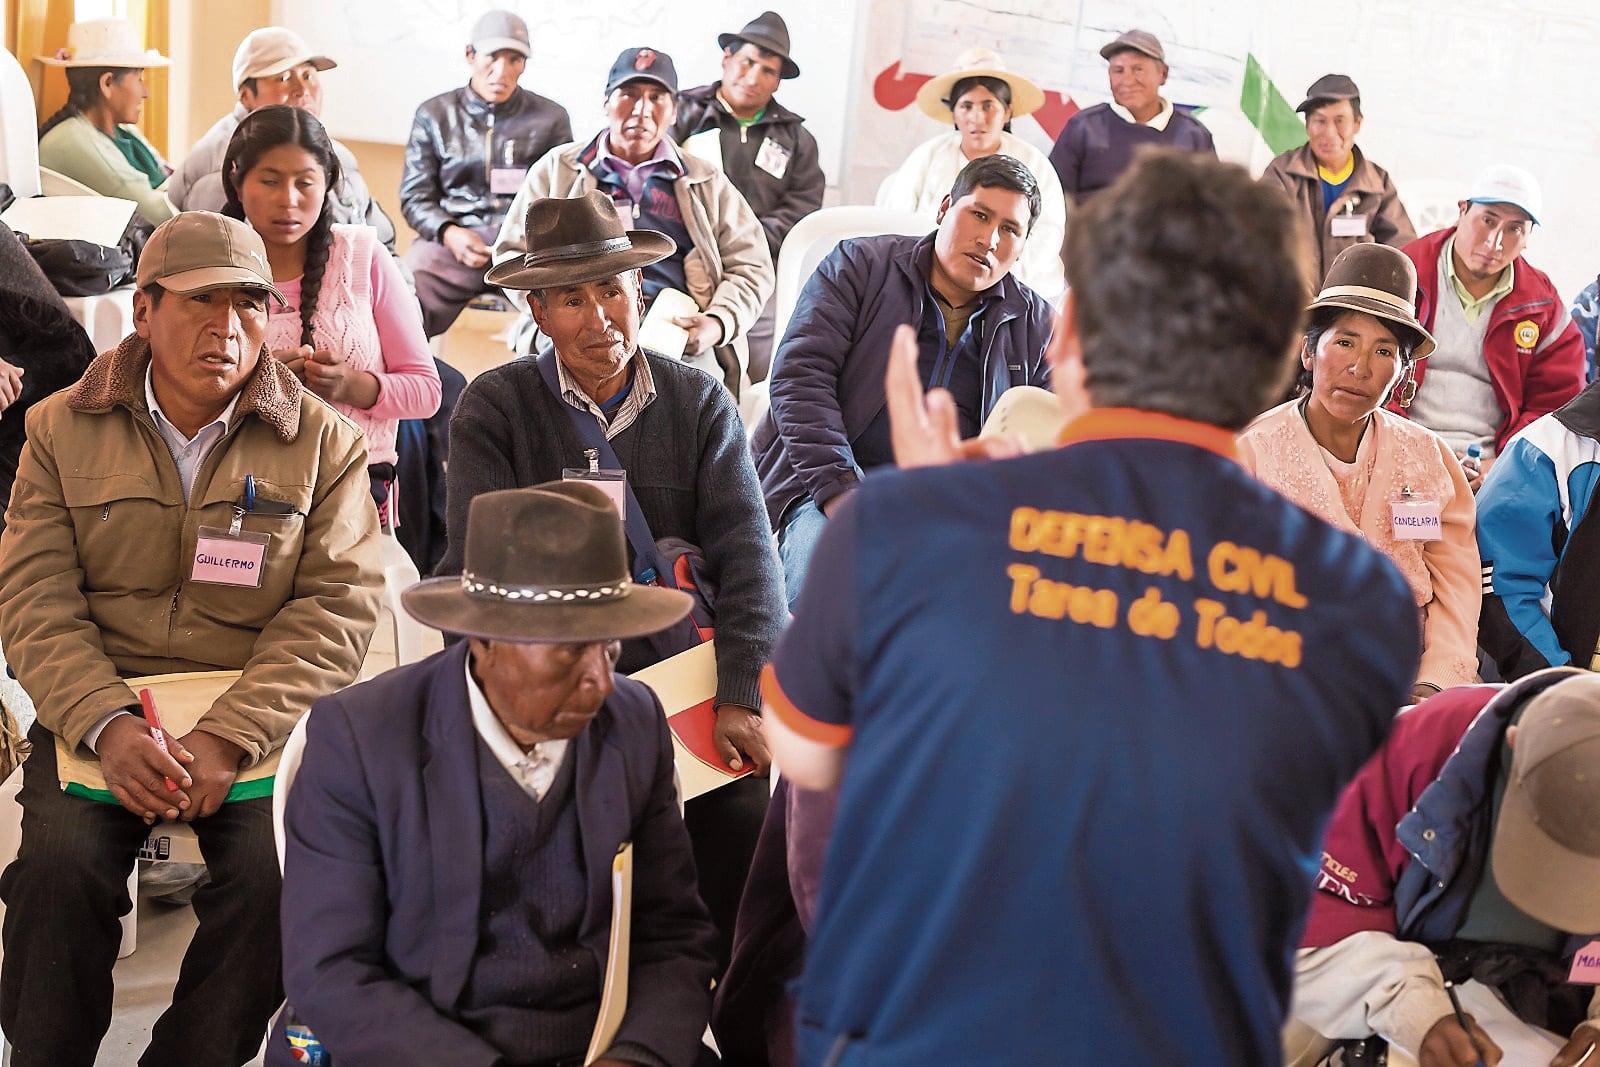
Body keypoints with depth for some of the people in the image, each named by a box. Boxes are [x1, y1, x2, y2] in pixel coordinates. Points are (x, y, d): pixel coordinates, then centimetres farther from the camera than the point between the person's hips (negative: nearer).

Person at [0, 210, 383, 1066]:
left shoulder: (322, 442, 4)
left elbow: (339, 605, -5)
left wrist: (229, 738, -19)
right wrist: (106, 724, -19)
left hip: (260, 717, 0)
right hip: (98, 710, 1)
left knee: (280, 875, -25)